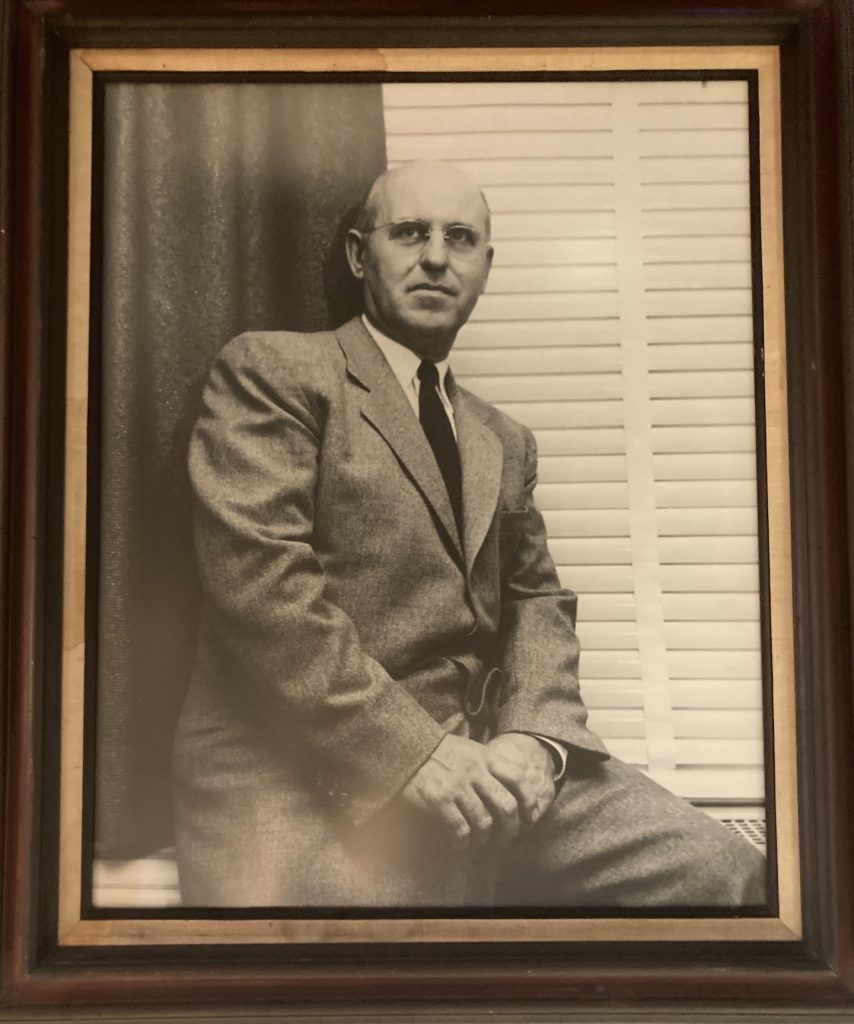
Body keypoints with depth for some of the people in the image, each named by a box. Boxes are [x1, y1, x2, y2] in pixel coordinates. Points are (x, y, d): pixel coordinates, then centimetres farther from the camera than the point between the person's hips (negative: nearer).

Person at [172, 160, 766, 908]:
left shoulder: (505, 441, 20)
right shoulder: (274, 370, 0)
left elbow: (537, 601, 14)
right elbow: (260, 575, -12)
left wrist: (535, 737, -6)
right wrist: (410, 749, -17)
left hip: (483, 769, 6)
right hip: (313, 783, -5)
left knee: (726, 872, -6)